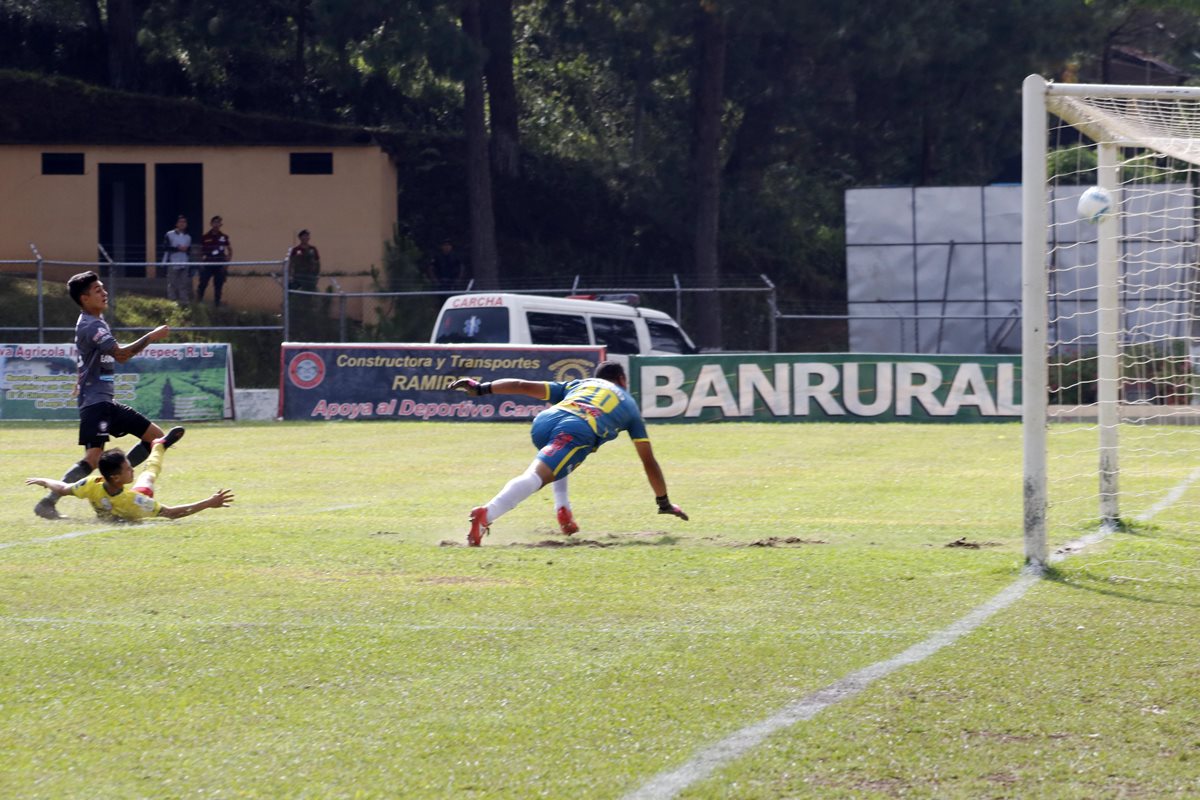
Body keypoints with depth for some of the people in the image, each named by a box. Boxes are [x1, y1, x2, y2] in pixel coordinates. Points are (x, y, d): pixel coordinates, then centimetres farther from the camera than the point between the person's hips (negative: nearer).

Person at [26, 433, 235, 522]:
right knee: (149, 474, 24)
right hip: (132, 515, -2)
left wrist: (42, 481, -1)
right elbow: (171, 513, -48)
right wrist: (208, 503, -51)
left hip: (105, 515, 2)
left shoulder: (92, 486, -43)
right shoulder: (134, 500, -53)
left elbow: (62, 489, -22)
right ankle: (159, 444, 57)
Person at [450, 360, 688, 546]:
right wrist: (664, 502, 46)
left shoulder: (577, 385, 39)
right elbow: (649, 461, 37)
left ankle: (563, 511, 18)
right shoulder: (629, 404, 36)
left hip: (544, 421, 4)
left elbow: (525, 386, 27)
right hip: (580, 432, -4)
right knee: (534, 476, -22)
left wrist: (481, 389, 27)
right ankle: (486, 515, -48)